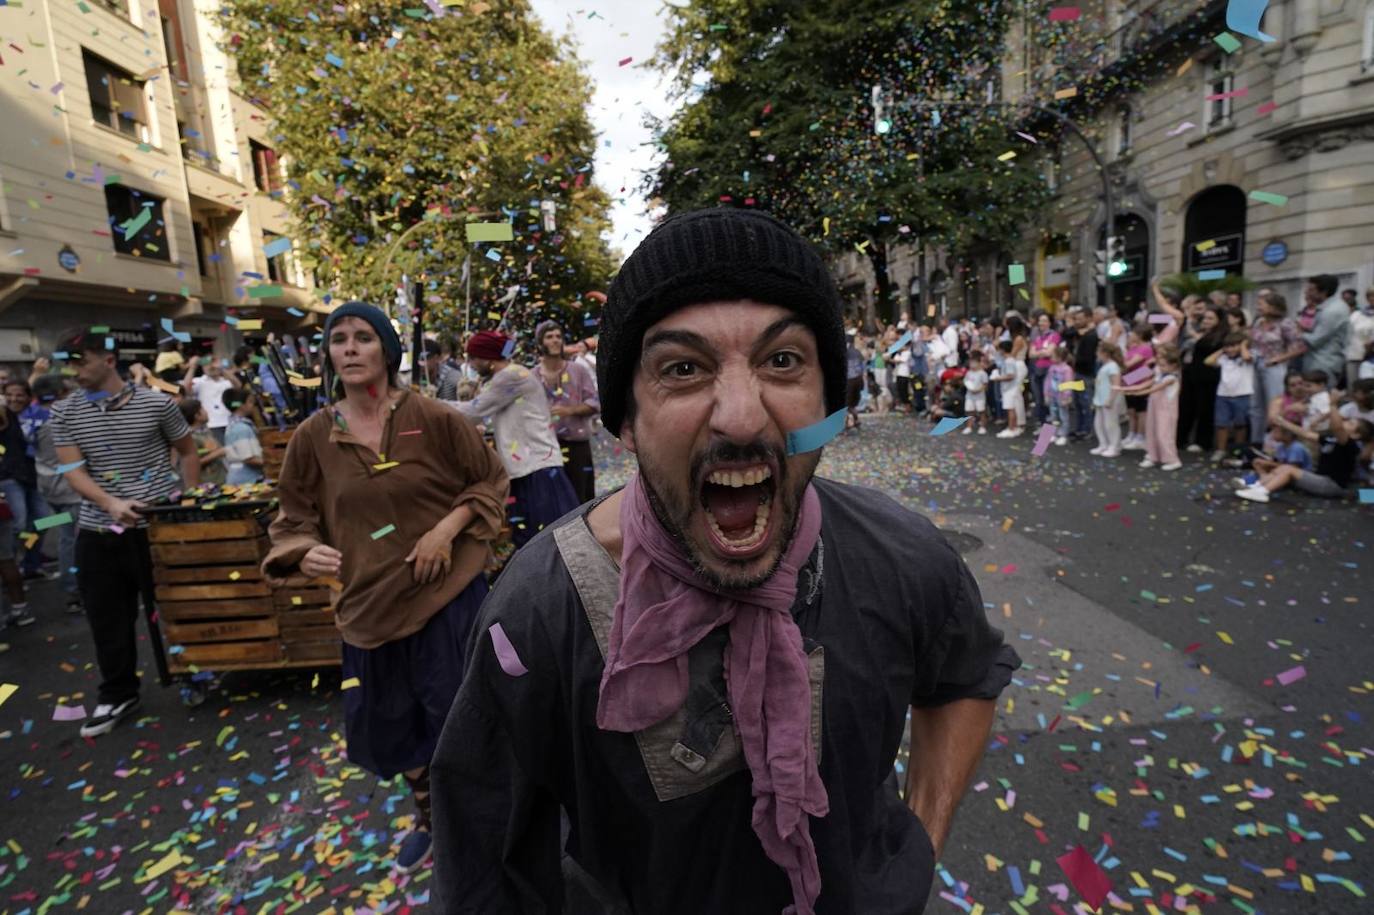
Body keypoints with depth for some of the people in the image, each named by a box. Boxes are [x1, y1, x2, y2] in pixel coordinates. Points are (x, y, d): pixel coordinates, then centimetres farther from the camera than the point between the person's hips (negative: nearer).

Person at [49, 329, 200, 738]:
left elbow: (187, 451, 8)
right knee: (107, 619, 10)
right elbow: (72, 470, -5)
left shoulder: (157, 403, -4)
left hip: (158, 527, -3)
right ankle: (117, 694, 27)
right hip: (98, 532, 3)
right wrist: (110, 504, -23)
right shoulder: (64, 413, 2)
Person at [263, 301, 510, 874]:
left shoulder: (434, 419, -9)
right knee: (390, 720, 20)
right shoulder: (314, 437, -2)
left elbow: (490, 481, -1)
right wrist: (308, 551, -14)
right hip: (370, 602, 4)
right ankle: (428, 817, 49)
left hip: (447, 594, -3)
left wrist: (448, 528, -15)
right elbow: (294, 518, 7)